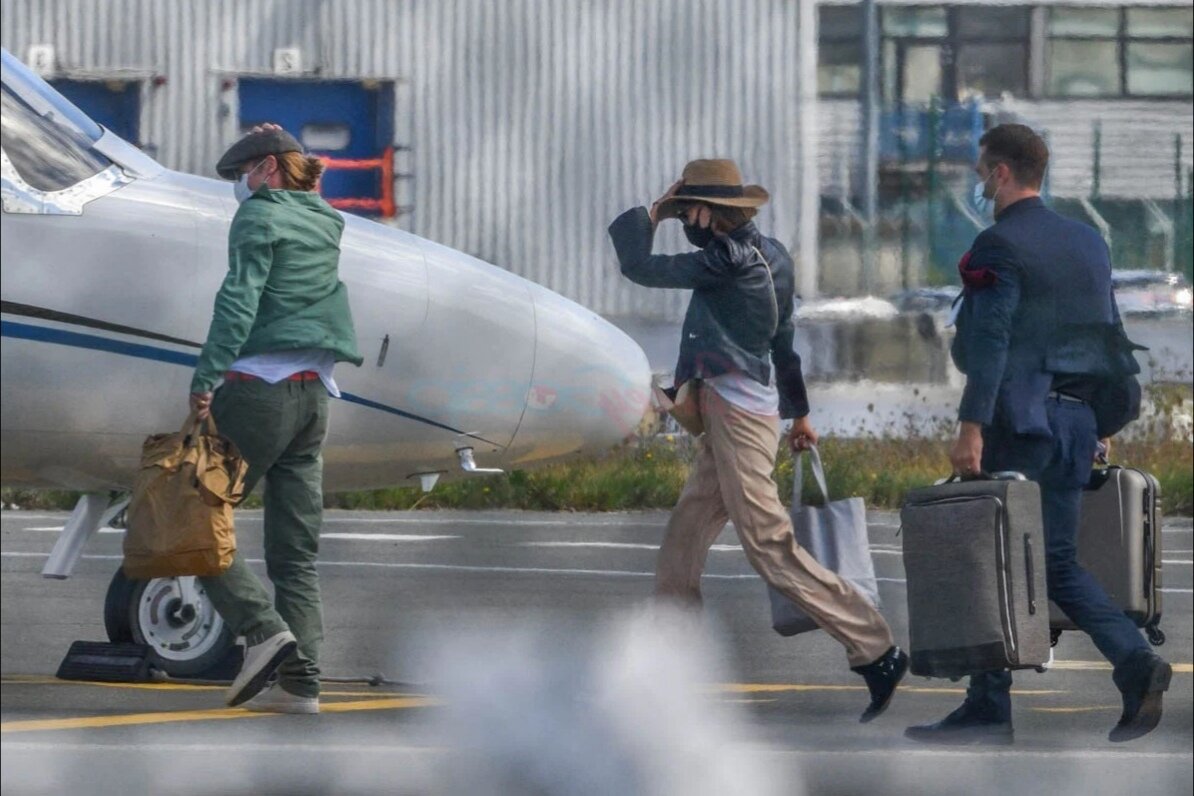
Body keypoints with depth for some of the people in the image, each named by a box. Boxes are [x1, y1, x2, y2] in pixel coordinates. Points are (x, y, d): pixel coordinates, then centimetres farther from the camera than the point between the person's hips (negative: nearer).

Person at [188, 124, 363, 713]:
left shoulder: (259, 216, -3)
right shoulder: (324, 224, 19)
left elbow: (239, 300, -15)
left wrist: (206, 378, -20)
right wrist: (280, 143, 38)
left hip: (260, 384, -8)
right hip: (316, 394, 8)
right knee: (295, 546, 6)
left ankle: (263, 628, -18)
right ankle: (300, 680, -2)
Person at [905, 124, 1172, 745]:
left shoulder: (999, 246, -10)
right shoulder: (1088, 242, 15)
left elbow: (989, 341, -18)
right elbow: (1110, 336, 17)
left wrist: (971, 427, -20)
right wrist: (1099, 426, 21)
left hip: (1018, 420, -8)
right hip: (1076, 421, 8)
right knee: (1057, 560, 11)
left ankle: (988, 710, 1)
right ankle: (1135, 661, -9)